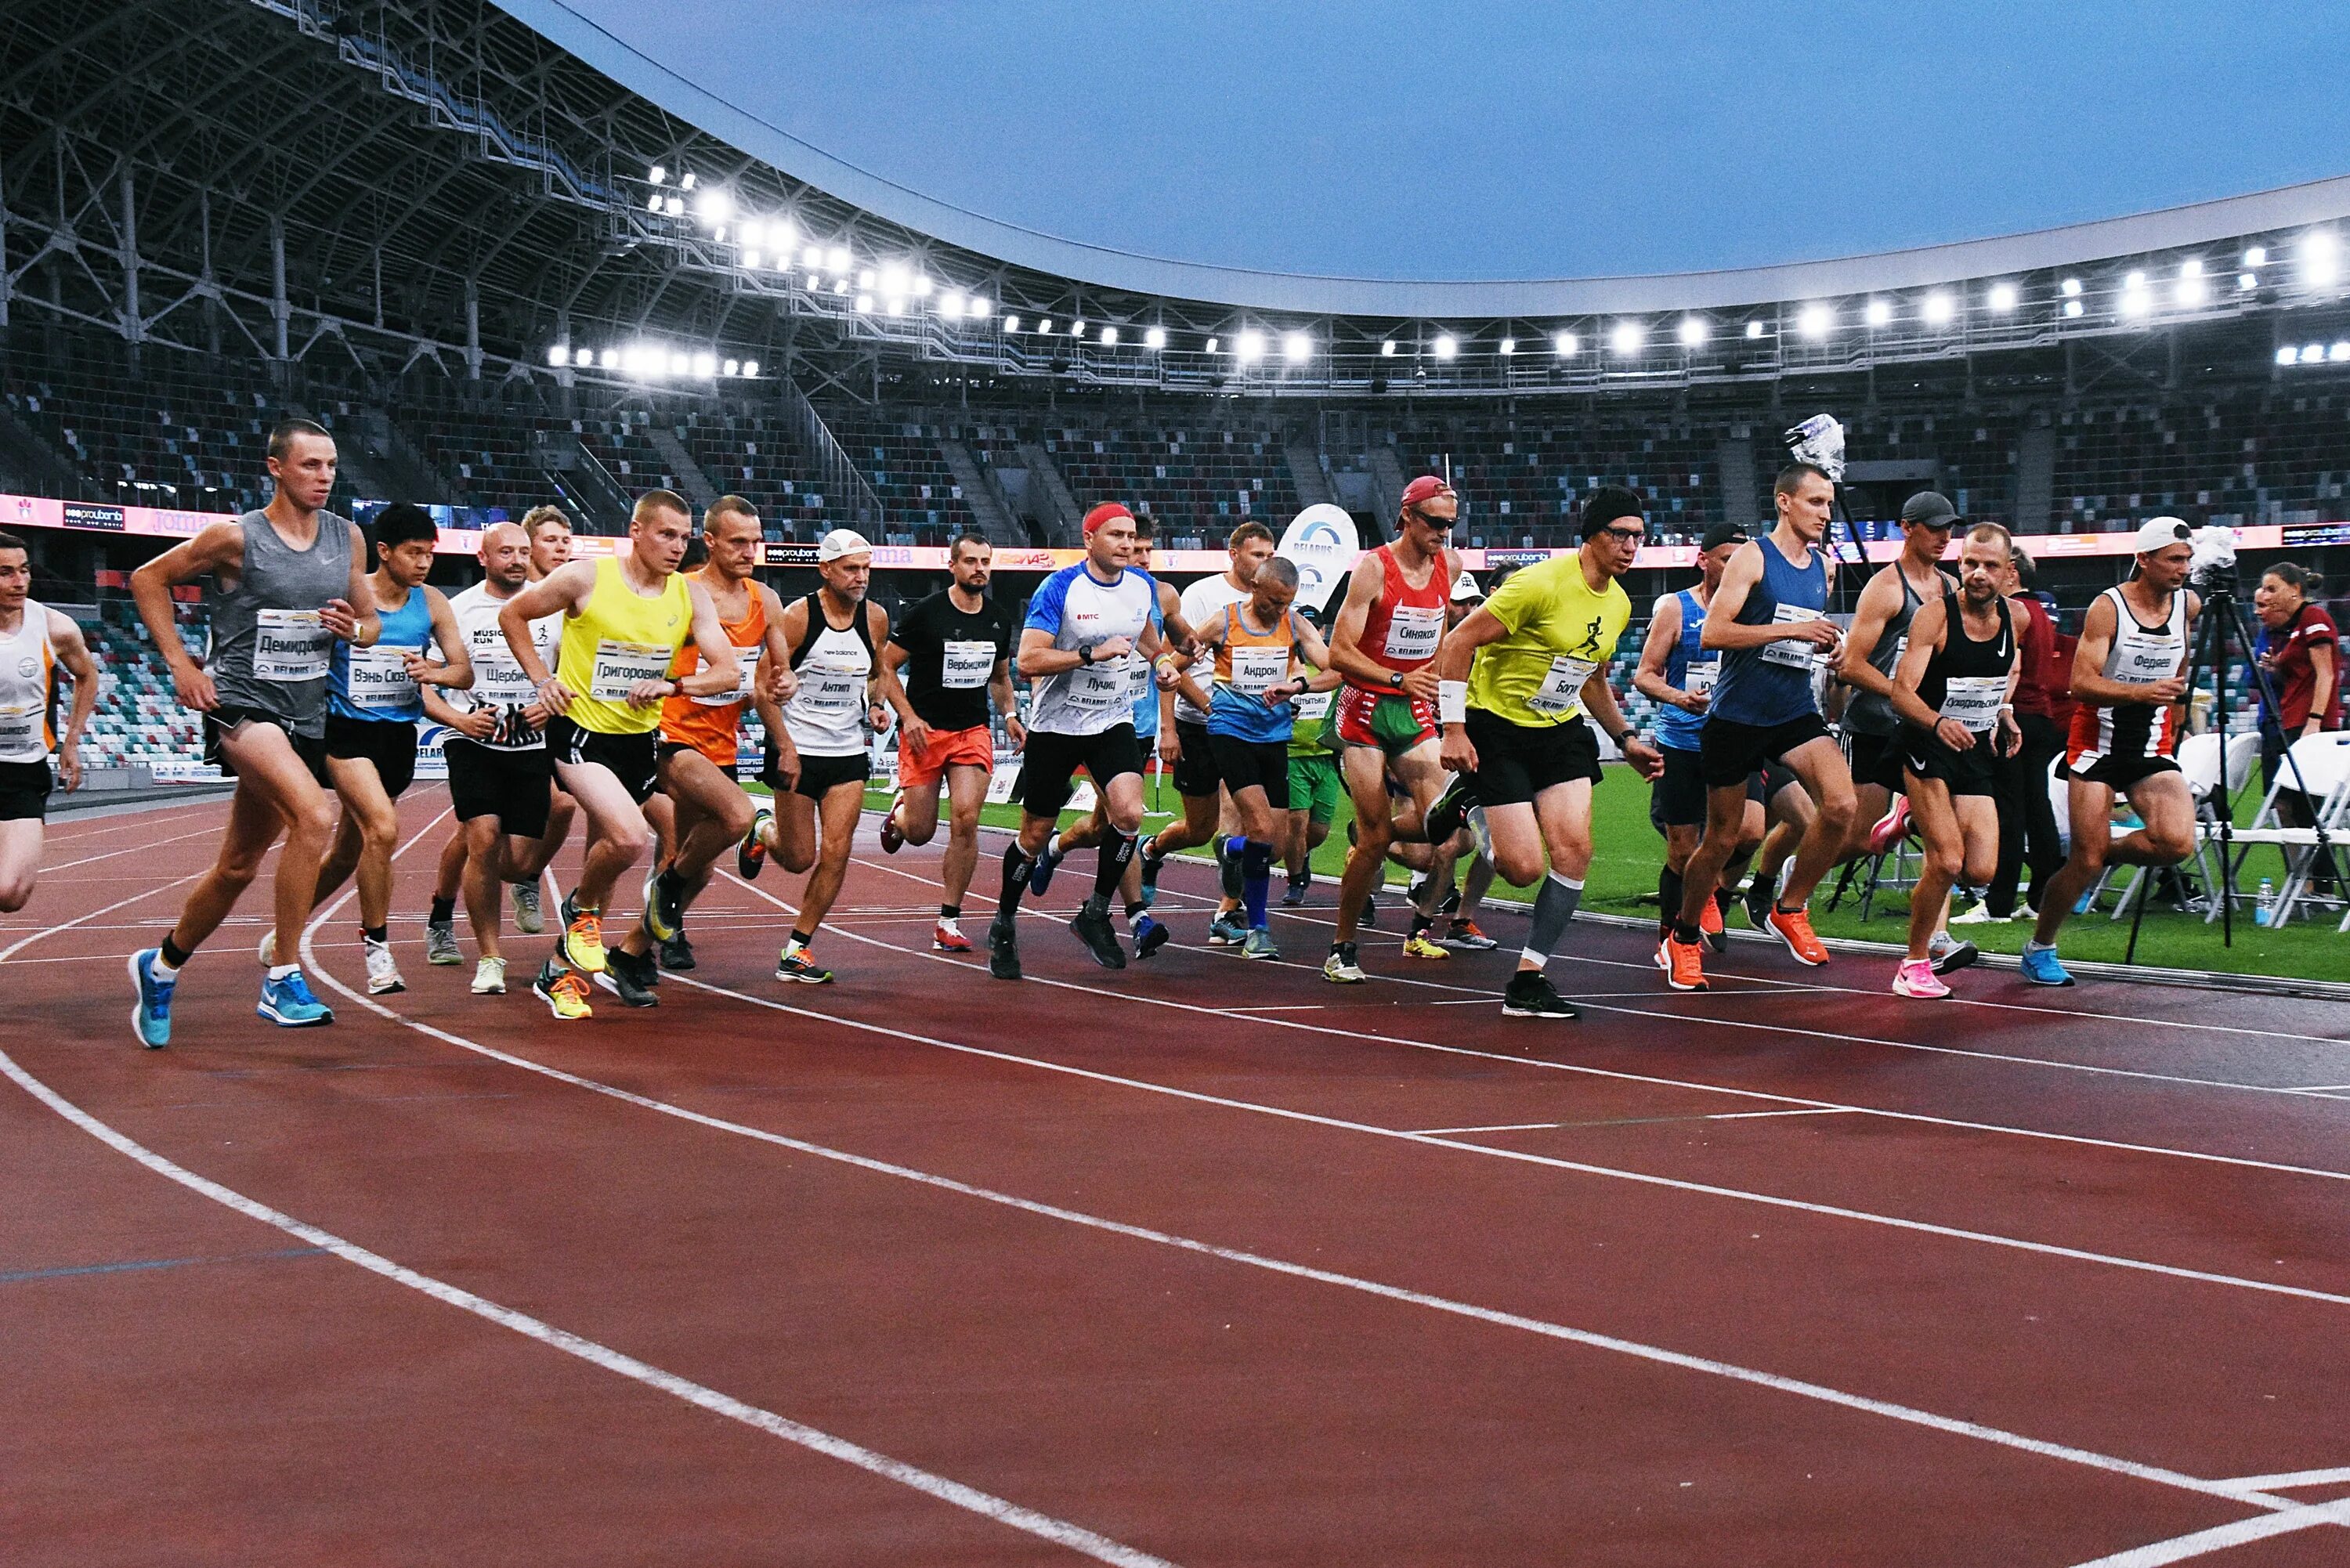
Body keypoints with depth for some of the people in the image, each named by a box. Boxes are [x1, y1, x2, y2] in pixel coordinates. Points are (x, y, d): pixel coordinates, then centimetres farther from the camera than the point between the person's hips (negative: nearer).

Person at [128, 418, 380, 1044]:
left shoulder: (348, 538, 7)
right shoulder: (235, 537, -8)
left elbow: (371, 624, 17)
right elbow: (148, 578, 3)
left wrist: (353, 627, -8)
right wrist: (179, 663, -5)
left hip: (304, 717, 6)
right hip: (241, 705, -6)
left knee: (239, 866, 14)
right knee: (315, 816, -30)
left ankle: (161, 968, 37)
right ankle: (282, 981, -23)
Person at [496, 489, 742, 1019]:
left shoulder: (690, 595, -1)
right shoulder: (586, 578, -11)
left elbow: (728, 672, -4)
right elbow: (512, 615, 3)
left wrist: (672, 684, -20)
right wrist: (541, 679, -4)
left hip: (641, 738, 5)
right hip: (581, 731, -5)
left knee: (603, 858, 11)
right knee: (630, 836, -26)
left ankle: (561, 970, 28)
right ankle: (581, 909, 4)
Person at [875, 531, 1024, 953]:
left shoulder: (999, 619, 8)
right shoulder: (925, 613, -8)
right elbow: (885, 666, -4)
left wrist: (1009, 715, 5)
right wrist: (908, 717, -13)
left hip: (973, 731, 3)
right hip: (924, 730, -3)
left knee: (966, 820, -14)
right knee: (919, 832, -1)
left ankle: (949, 922, -5)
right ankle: (898, 812, 39)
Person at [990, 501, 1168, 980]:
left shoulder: (1143, 586, 2)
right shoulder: (1060, 588, -15)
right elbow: (1028, 660, -22)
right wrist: (1093, 654, -27)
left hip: (1114, 722, 4)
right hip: (1057, 725, -4)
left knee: (1128, 813, -20)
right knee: (1035, 834, 5)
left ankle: (1096, 913, -1)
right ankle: (1003, 926, 25)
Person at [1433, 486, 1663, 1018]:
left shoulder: (1619, 604, 6)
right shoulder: (1541, 583, -20)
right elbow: (1458, 643, -19)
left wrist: (1626, 739, 18)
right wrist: (1453, 729, -22)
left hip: (1560, 732, 7)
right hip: (1497, 729, -7)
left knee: (1574, 850, -9)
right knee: (1525, 868, -13)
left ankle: (1527, 980, 1)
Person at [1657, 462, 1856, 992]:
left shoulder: (1825, 566, 11)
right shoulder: (1752, 557, -8)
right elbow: (1712, 633, -18)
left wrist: (1825, 642, 5)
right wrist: (1791, 630, -21)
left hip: (1796, 713, 5)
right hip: (1737, 716, -5)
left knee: (1841, 804, -20)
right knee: (1721, 838, 5)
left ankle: (1789, 910, -1)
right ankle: (1684, 937, 27)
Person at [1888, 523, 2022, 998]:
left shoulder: (2012, 617, 1)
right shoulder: (1935, 615, -16)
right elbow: (1902, 692, -23)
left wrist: (2005, 713, 11)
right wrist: (1938, 722, -41)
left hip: (1976, 750, 5)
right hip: (1927, 746, -5)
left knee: (1981, 871, -5)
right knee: (1947, 863, -17)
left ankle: (1916, 818, 24)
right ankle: (1915, 965, 1)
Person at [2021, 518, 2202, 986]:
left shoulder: (2189, 605, 3)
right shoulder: (2108, 608, -12)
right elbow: (2082, 683, -21)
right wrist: (2142, 692, -33)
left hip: (2153, 746, 4)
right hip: (2099, 744, -4)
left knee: (2177, 842, -20)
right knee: (2085, 860, -5)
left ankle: (2110, 851, 13)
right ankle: (2039, 949, 17)